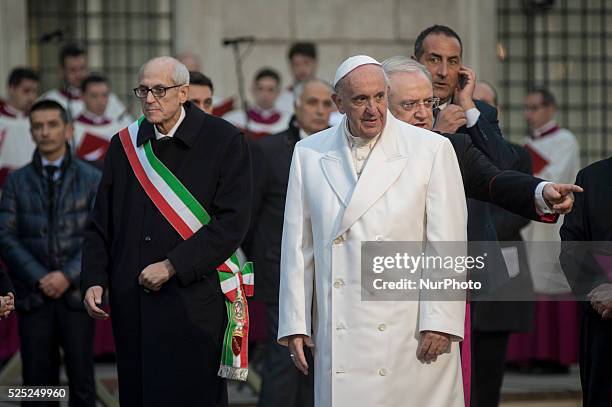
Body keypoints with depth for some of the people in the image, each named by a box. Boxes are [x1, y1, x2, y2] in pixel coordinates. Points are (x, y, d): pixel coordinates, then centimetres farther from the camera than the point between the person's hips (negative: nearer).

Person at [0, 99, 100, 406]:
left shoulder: (91, 179, 5)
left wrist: (68, 276, -11)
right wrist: (38, 278, -9)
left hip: (76, 294, -1)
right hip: (33, 296, 1)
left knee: (81, 380, 0)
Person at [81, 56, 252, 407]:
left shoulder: (224, 141, -2)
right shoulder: (125, 145, 12)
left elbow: (233, 222, -9)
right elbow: (102, 223, 16)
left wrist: (172, 266, -13)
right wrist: (94, 280, 2)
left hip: (194, 302, -4)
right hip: (132, 305, 4)